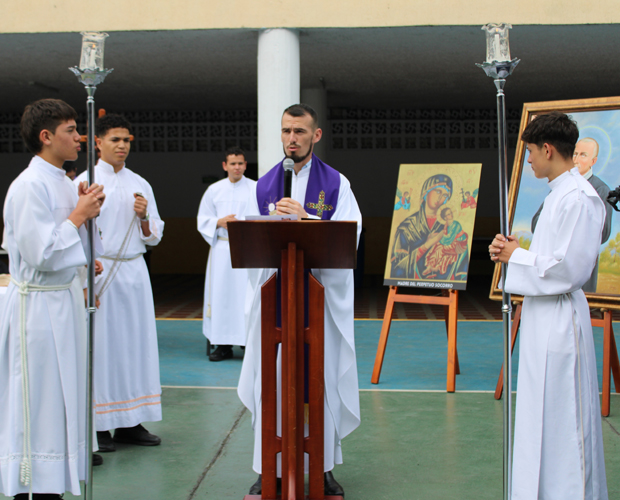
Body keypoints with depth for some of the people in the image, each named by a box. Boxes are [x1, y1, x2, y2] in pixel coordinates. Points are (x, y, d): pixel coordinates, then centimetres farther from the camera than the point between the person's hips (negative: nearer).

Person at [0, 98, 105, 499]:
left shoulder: (64, 183, 11)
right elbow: (40, 254, -21)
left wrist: (87, 213, 1)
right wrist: (78, 215, -13)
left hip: (66, 299, 9)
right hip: (39, 304, -9)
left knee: (62, 398, 14)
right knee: (39, 402, -2)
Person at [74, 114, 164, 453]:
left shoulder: (140, 185, 13)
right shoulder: (84, 183, 0)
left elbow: (153, 237, 14)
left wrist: (144, 217, -6)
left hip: (134, 271, 5)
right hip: (99, 271, -4)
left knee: (136, 342, 5)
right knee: (101, 345, -3)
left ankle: (130, 423, 13)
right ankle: (98, 427, 6)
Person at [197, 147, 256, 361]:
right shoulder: (214, 190, 11)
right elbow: (203, 220, 12)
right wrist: (220, 222, -7)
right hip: (222, 249, 2)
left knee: (248, 294, -6)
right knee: (221, 294, 0)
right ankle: (224, 344, 6)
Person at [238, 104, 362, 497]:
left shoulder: (336, 184, 4)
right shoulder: (264, 186, 11)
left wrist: (305, 218, -22)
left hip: (323, 295, -2)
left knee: (322, 377, 0)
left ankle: (324, 467, 13)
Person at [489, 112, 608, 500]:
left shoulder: (578, 199, -17)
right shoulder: (561, 194, 15)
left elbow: (568, 268, -22)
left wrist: (517, 256, -10)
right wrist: (513, 251, 5)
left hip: (559, 318, -10)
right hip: (543, 315, 10)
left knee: (562, 418, -3)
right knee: (542, 416, 17)